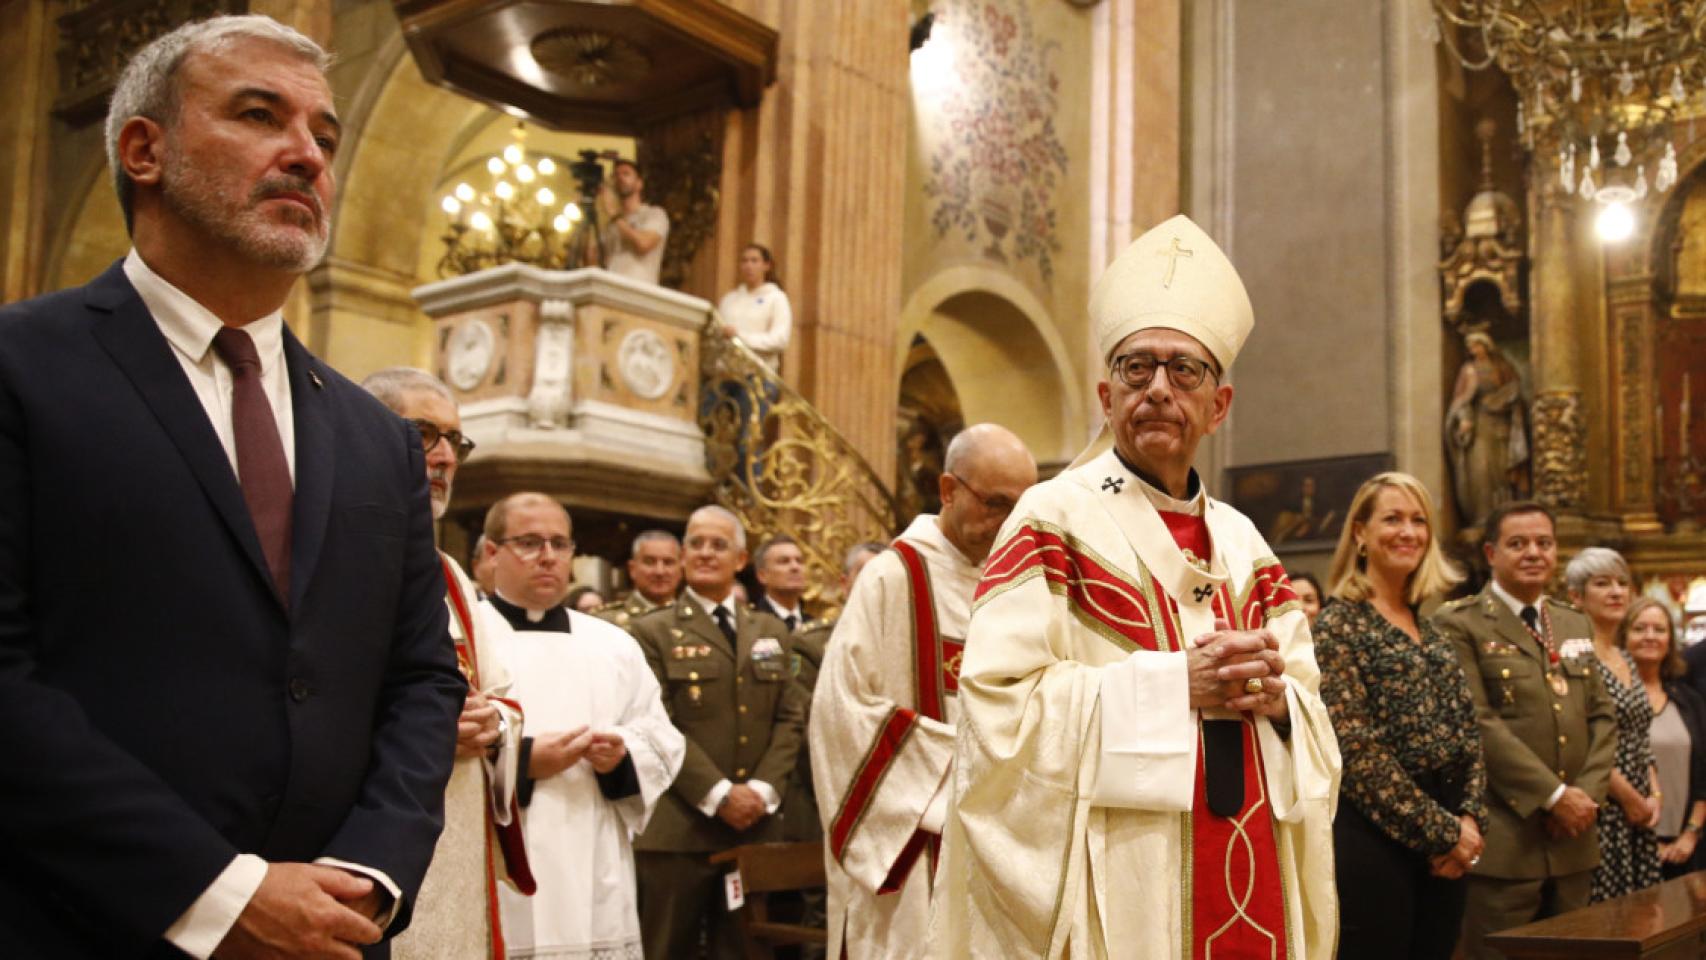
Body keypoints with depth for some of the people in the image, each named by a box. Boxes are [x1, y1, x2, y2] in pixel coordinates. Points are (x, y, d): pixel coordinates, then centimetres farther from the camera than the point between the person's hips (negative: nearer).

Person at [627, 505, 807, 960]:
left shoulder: (772, 632, 16)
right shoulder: (653, 632, 1)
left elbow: (790, 717, 10)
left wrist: (764, 788, -5)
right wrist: (719, 794, -14)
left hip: (756, 822, 4)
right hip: (679, 827, -4)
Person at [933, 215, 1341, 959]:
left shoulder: (1243, 544, 11)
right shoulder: (1054, 520, -7)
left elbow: (1312, 726, 11)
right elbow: (1001, 706, -17)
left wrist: (1277, 696, -11)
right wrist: (1175, 682, -19)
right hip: (1111, 892, -6)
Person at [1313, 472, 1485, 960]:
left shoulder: (1432, 633, 15)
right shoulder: (1339, 625, -7)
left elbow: (1468, 736, 13)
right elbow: (1356, 749, -15)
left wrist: (1469, 819, -4)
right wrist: (1440, 831, -13)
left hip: (1444, 847, 7)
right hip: (1373, 840, -7)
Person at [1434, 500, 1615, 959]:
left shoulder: (1576, 625, 17)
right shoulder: (1459, 624, -6)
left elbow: (1602, 716, 14)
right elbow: (1477, 722, -14)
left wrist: (1588, 792, -2)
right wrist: (1554, 795, -15)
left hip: (1573, 839, 7)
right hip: (1504, 841, -7)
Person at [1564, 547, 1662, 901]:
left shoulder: (1626, 659, 15)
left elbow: (1640, 740, 18)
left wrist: (1655, 795, 4)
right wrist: (1631, 799, -11)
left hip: (1641, 814, 8)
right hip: (1601, 810, -8)